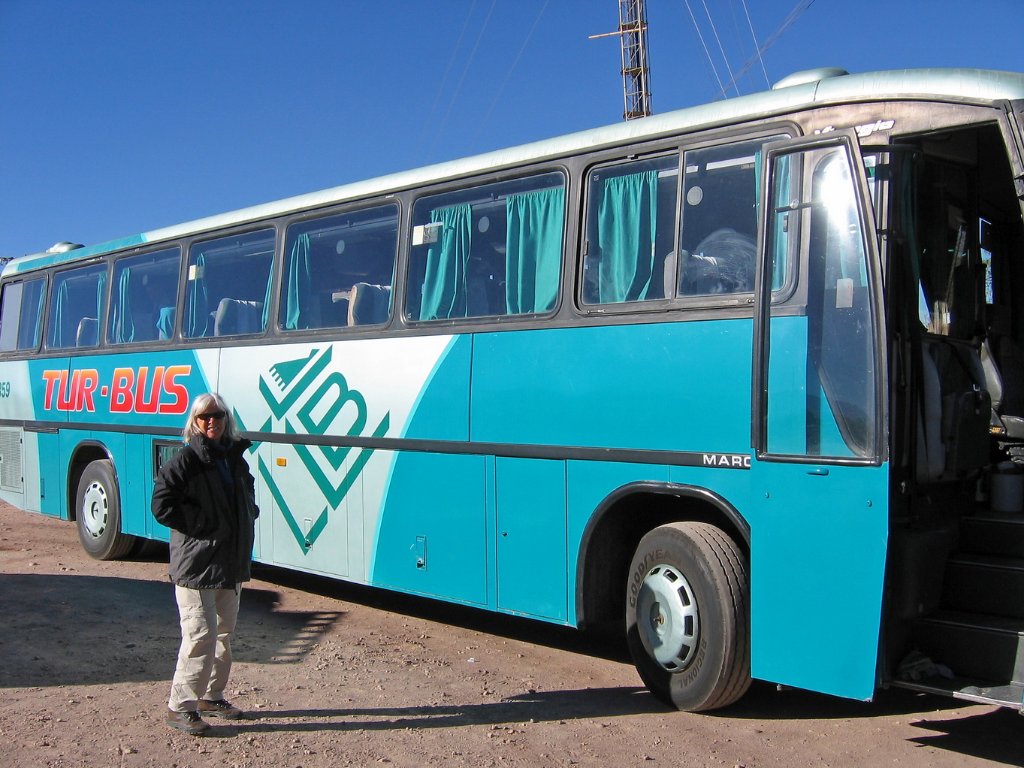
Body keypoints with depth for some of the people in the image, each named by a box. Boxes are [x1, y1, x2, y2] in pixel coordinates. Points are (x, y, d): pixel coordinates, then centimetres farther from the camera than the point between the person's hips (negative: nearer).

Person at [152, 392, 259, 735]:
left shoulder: (234, 457, 11)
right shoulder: (187, 460, -11)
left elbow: (247, 497, 26)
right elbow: (162, 505, -17)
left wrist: (248, 515, 5)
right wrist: (204, 523, -17)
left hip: (231, 564, 8)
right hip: (196, 565, -8)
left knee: (223, 633, 16)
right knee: (201, 635, -9)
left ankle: (211, 696, 30)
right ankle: (180, 706, 2)